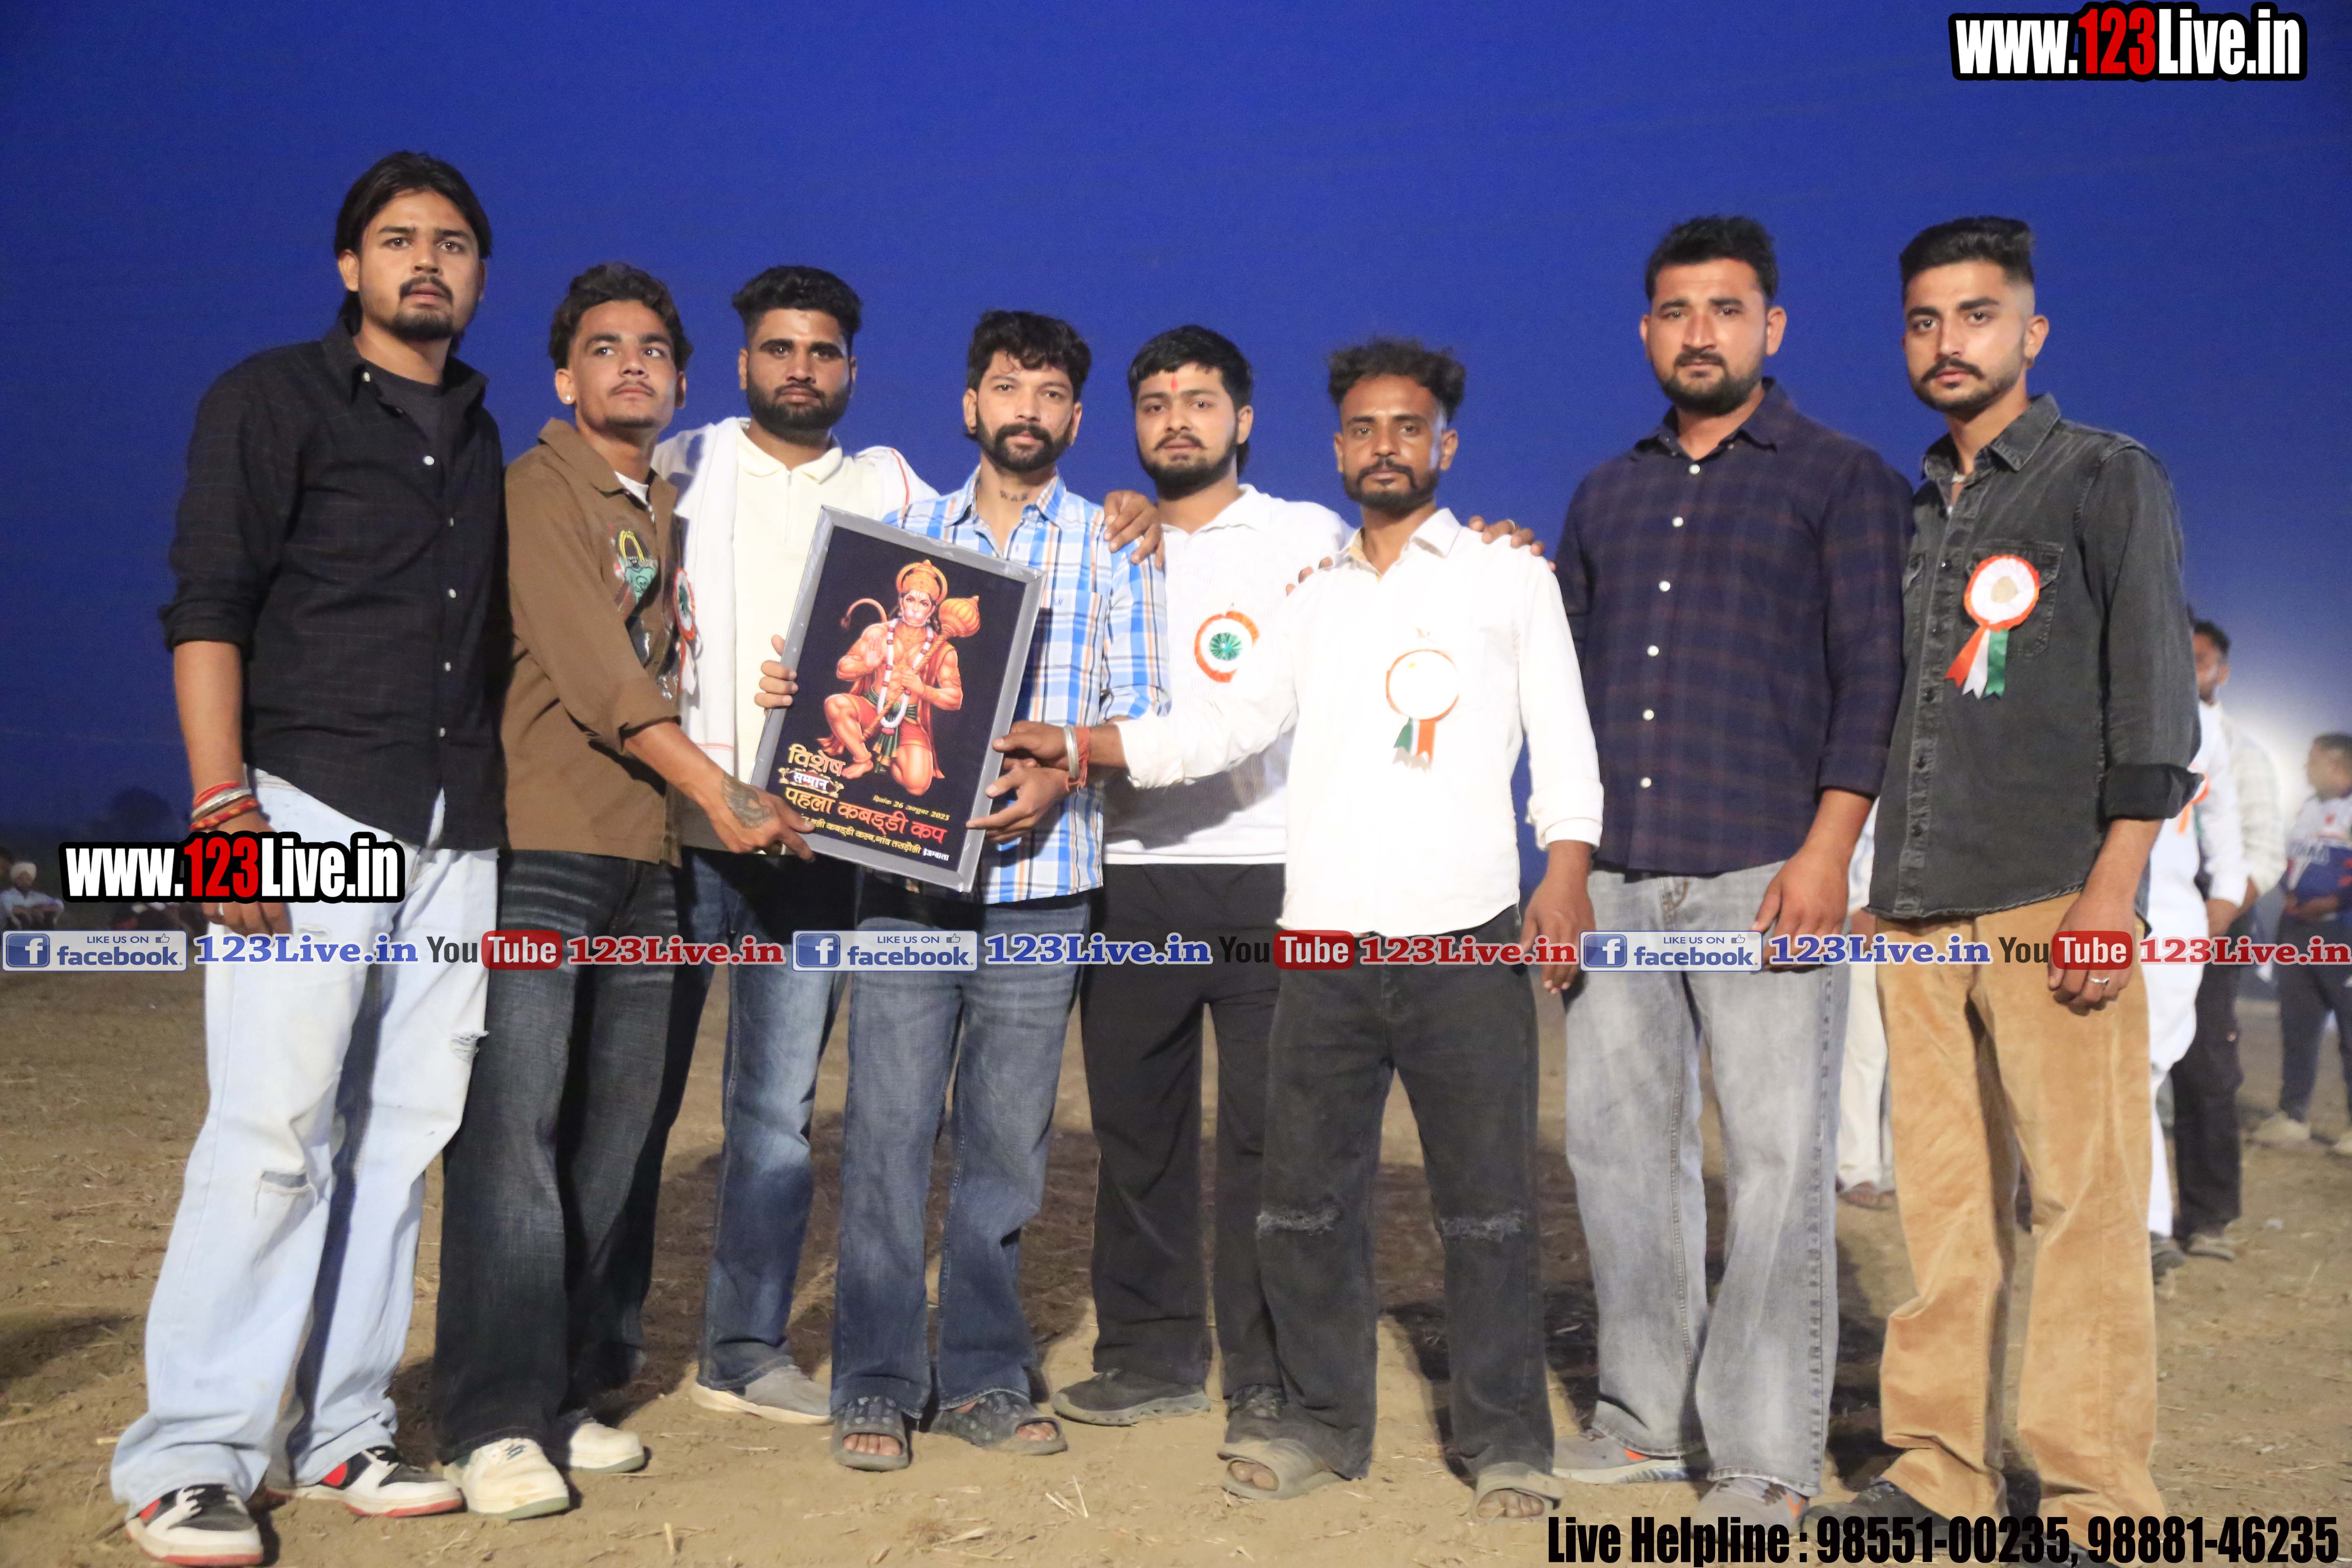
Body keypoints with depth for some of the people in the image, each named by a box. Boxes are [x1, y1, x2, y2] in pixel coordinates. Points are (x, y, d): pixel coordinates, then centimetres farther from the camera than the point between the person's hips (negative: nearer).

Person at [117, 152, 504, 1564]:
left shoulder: (482, 443, 20)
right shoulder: (274, 400, 4)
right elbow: (207, 605, -5)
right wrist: (223, 805, -15)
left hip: (458, 828, 5)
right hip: (310, 807, -5)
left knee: (401, 1132, 5)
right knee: (275, 1127, -9)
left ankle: (341, 1433, 13)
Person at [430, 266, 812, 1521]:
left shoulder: (674, 509, 20)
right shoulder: (538, 491, -2)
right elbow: (596, 674, -13)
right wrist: (719, 793, -15)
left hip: (644, 859, 7)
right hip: (537, 850, -7)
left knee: (610, 1130, 7)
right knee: (514, 1123, -9)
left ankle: (563, 1393, 16)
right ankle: (496, 1421, -1)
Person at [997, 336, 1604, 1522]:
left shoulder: (1508, 578, 10)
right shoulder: (1313, 598, 19)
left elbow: (1562, 737, 4)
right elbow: (1225, 724, 11)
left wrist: (1566, 873, -10)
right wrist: (1077, 745, 2)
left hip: (1465, 935, -3)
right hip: (1324, 937, 4)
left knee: (1487, 1202, 1)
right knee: (1304, 1197, 7)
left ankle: (1507, 1440, 15)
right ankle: (1323, 1423, 21)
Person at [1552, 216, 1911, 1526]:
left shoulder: (1843, 479, 5)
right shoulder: (1606, 496, 19)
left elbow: (1874, 672, -3)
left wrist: (1829, 847, -14)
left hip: (1763, 870, -5)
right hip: (1618, 878, 5)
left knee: (1779, 1159, -3)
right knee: (1620, 1142, 7)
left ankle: (1766, 1454, 8)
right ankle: (1653, 1416, 21)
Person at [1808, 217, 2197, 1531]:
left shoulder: (2108, 478, 4)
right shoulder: (1910, 510, 20)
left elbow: (2156, 695, -4)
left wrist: (2113, 888, -13)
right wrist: (1873, 876, 13)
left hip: (2054, 898, -5)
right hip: (1919, 905, 5)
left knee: (2083, 1200, -4)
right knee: (1944, 1199, 7)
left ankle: (2096, 1496, 5)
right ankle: (1939, 1466, 14)